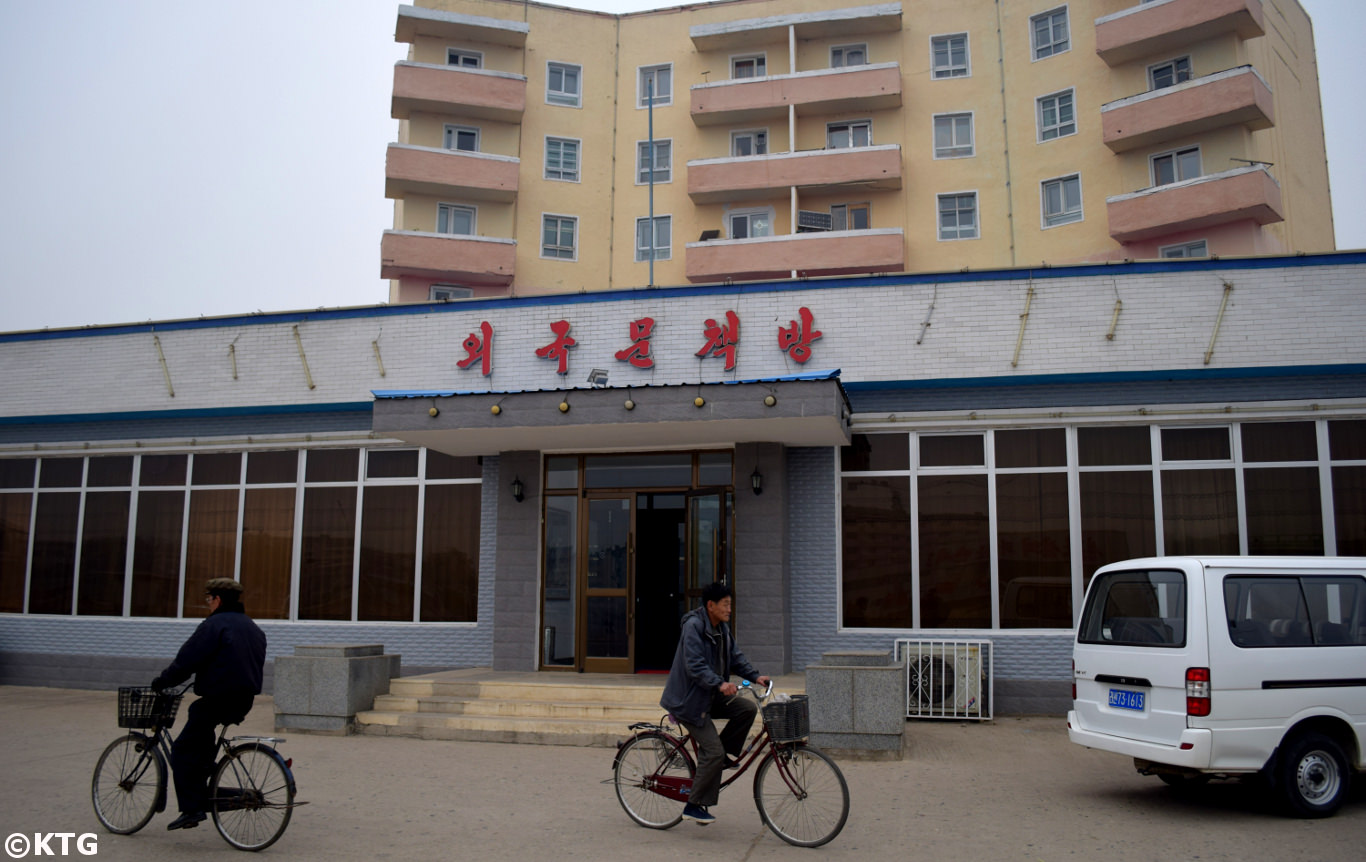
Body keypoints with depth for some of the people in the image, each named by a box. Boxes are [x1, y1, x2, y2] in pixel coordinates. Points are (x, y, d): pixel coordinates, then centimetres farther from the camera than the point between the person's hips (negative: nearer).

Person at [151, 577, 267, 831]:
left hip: (219, 700, -9)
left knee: (182, 750, 2)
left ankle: (192, 808, -5)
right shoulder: (253, 627, 16)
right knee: (196, 713, 31)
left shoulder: (215, 625, -10)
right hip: (244, 700, 9)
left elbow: (186, 661, -13)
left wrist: (160, 682, 0)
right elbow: (256, 665, 22)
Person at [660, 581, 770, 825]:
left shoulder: (722, 628, 8)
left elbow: (735, 656, 13)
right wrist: (720, 684, -39)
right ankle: (694, 806, 0)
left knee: (748, 708, -10)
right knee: (713, 751, -13)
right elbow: (695, 666, -28)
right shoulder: (693, 626, -20)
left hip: (711, 697, 8)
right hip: (689, 700, -8)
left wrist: (755, 676, -2)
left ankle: (726, 755, 6)